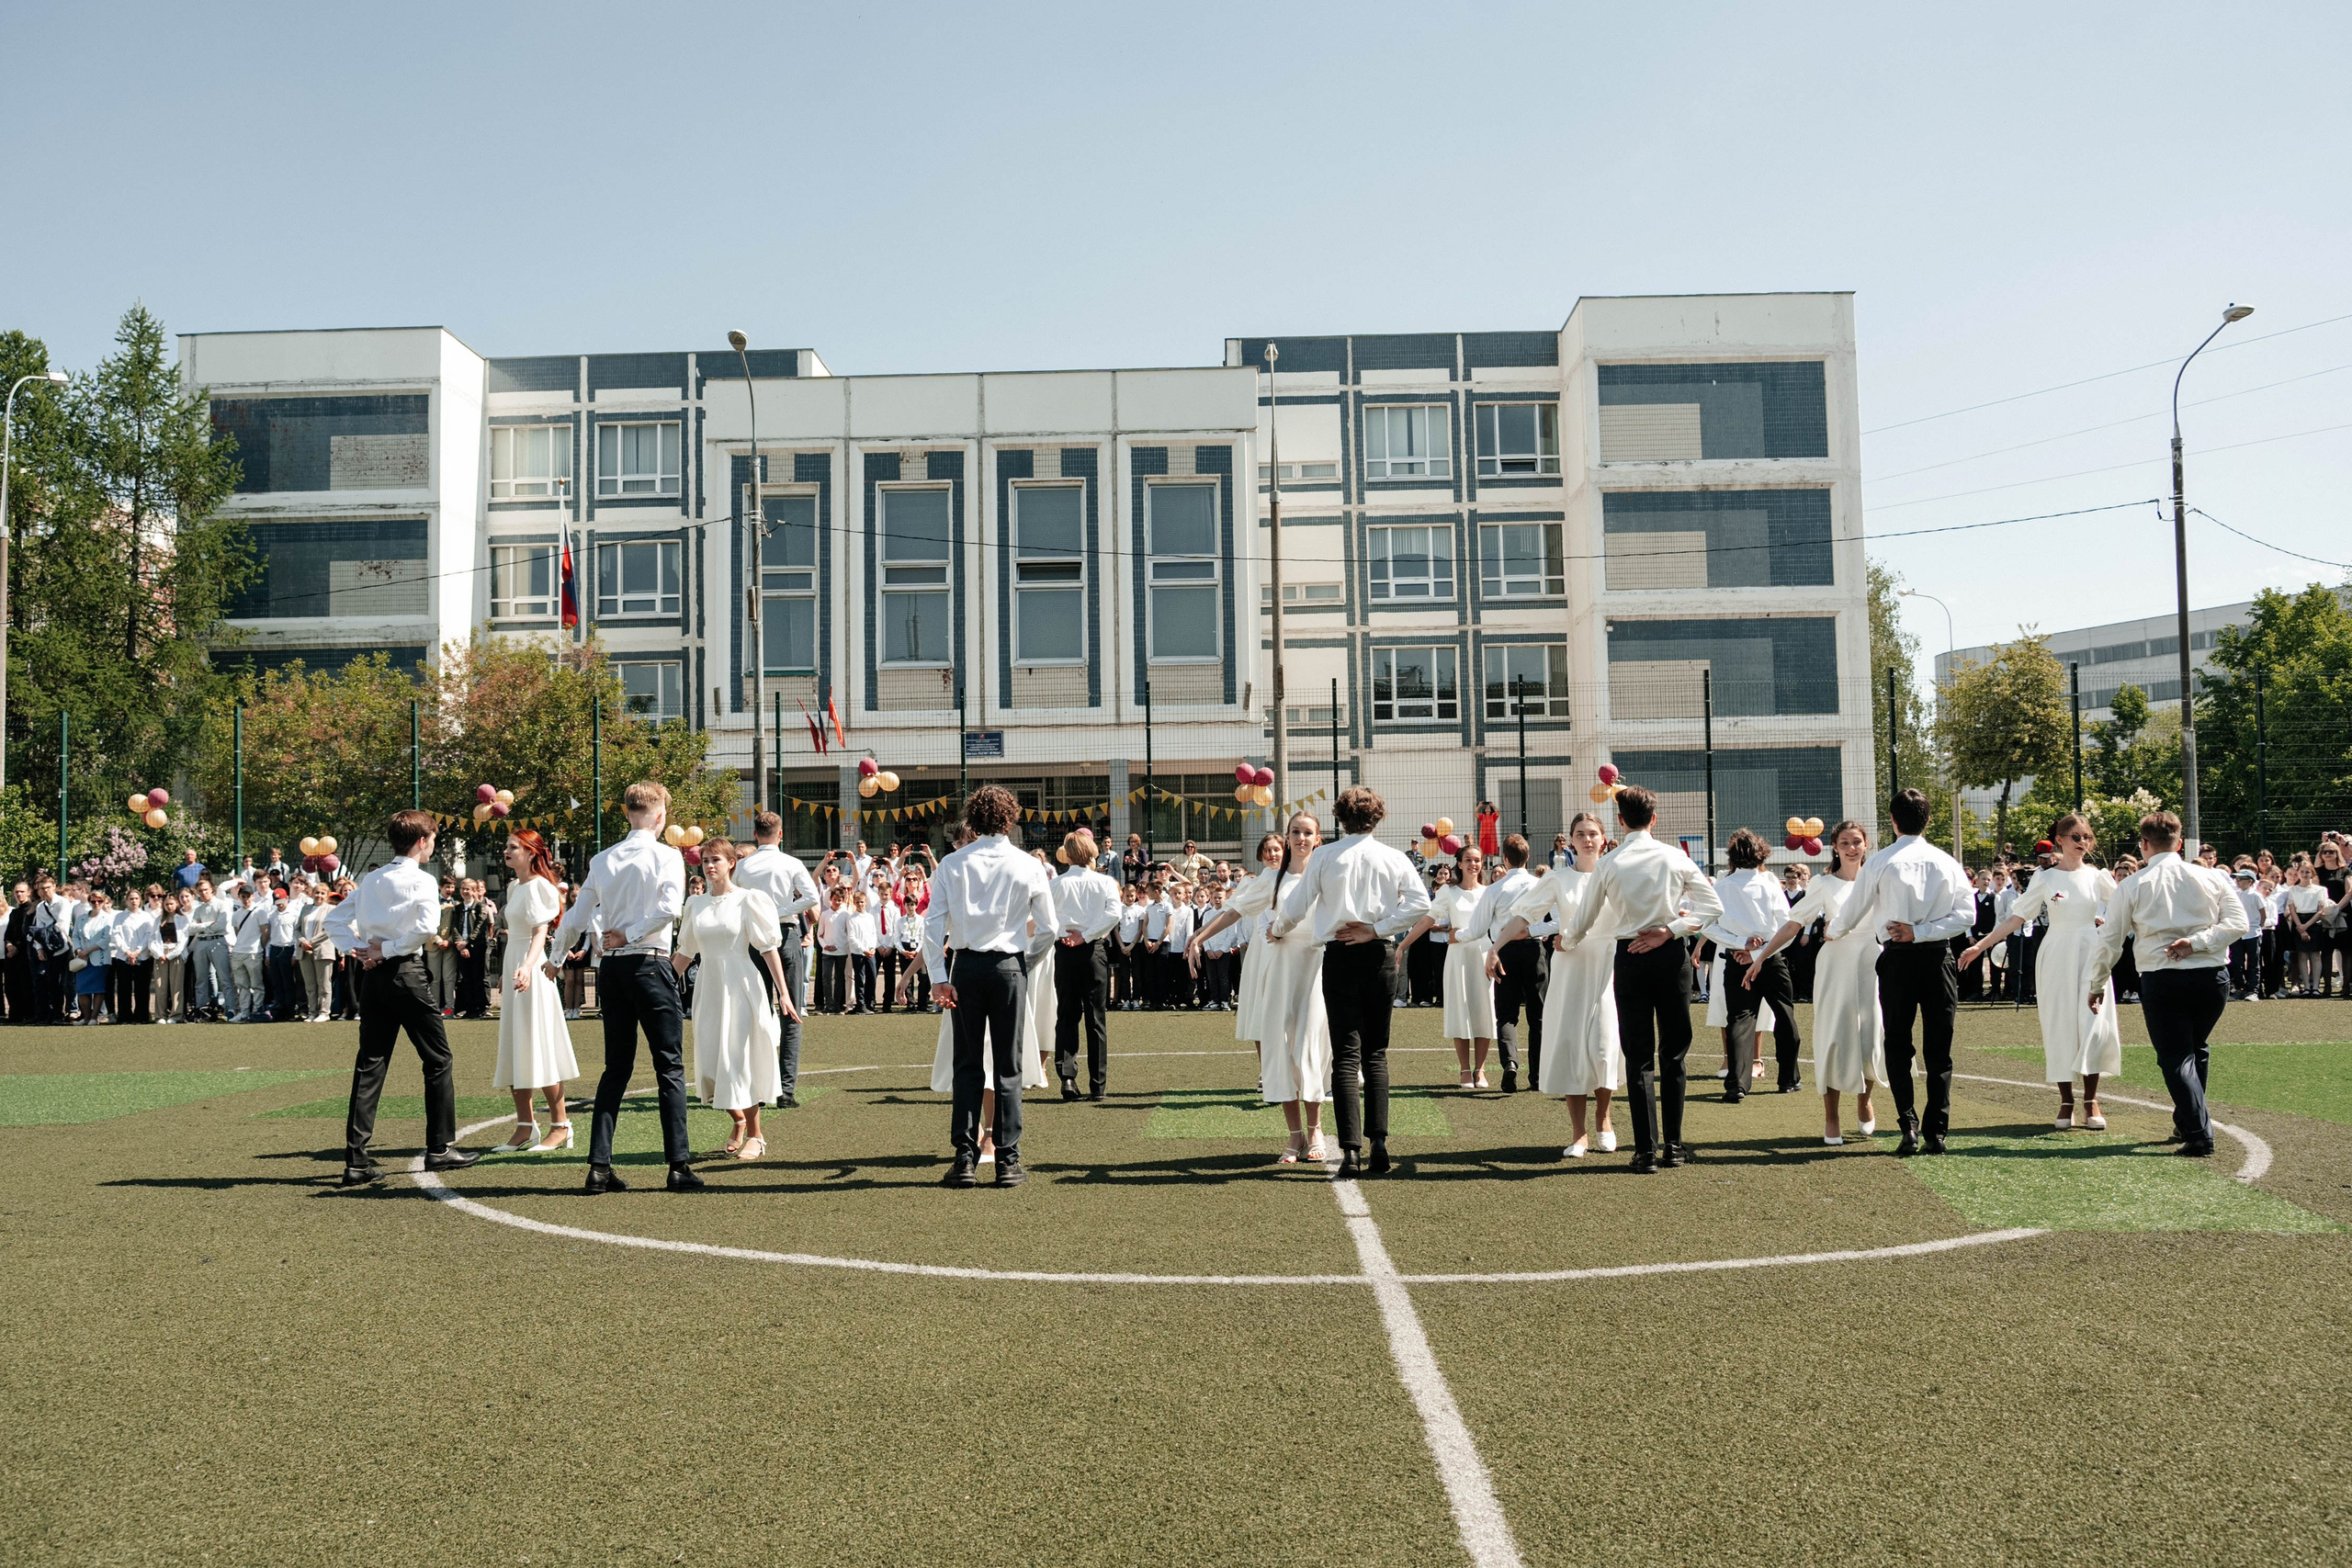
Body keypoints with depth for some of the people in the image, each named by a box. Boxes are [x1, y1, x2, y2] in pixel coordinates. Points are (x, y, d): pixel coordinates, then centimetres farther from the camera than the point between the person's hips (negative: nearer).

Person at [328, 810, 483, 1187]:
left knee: (370, 1065, 5)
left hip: (373, 974, 6)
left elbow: (335, 920, 13)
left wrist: (360, 950, 3)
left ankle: (356, 1161, 1)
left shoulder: (370, 880, 13)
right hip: (406, 971, -6)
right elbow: (427, 926, -22)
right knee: (438, 1059, 7)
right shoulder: (421, 880, -7)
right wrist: (389, 949, -11)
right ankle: (440, 1148, 11)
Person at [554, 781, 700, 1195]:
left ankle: (599, 1166, 7)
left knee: (616, 1068, 12)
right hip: (650, 965, -5)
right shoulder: (667, 856, -5)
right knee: (670, 1067, 0)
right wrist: (631, 934, -8)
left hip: (612, 968, 5)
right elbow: (670, 908, -21)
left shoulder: (602, 861, 9)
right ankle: (679, 1166, -3)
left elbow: (575, 919, 12)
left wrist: (557, 958, 28)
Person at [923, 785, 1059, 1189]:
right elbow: (1049, 926, 5)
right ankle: (1008, 1160, 6)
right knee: (1007, 1066, 5)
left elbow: (933, 924, -4)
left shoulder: (952, 864, 1)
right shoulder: (1029, 867, 0)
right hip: (1009, 966, -1)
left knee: (967, 1064, 7)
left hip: (966, 966, 1)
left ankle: (965, 1159, 4)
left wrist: (938, 977, -1)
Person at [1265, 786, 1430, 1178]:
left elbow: (1297, 908, 0)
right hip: (1380, 956, 2)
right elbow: (1420, 902, -9)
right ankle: (1379, 1145, 6)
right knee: (1376, 1053, 12)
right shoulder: (1393, 859, 2)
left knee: (1346, 1054, -1)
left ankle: (1351, 1152, -9)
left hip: (1339, 956, -1)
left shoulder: (1324, 857, -1)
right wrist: (1376, 929, -6)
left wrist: (1275, 930, 19)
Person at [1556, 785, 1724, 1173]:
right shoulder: (1674, 857, -2)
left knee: (1638, 1055, 4)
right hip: (1671, 956, 0)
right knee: (1674, 1052, 10)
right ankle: (1672, 1145, 13)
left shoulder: (1609, 864, -4)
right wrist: (1669, 931, -6)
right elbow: (1713, 905, -4)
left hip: (1629, 959, 0)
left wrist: (1565, 941, 24)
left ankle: (1646, 1150, 2)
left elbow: (1583, 923, 4)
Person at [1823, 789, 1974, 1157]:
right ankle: (1936, 1133, 5)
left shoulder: (1880, 862, -4)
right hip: (1938, 958, 2)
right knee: (1939, 1049, 7)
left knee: (1898, 1047, 7)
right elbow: (1966, 914, -6)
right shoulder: (1947, 863, 3)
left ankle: (1909, 1126, -5)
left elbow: (1851, 914, 2)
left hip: (1898, 959, -1)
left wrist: (1833, 933, 22)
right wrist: (1921, 932, -7)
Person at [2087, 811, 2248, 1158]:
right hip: (2212, 977, 3)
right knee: (2195, 1049, 23)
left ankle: (2198, 1134, -9)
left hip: (2161, 980, -3)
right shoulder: (2211, 878, 5)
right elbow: (2238, 922, -4)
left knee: (2175, 1056, 3)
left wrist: (2096, 985, 12)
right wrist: (2197, 942, -8)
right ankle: (2187, 1121, 30)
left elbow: (2110, 941, 2)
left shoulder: (2131, 886, 0)